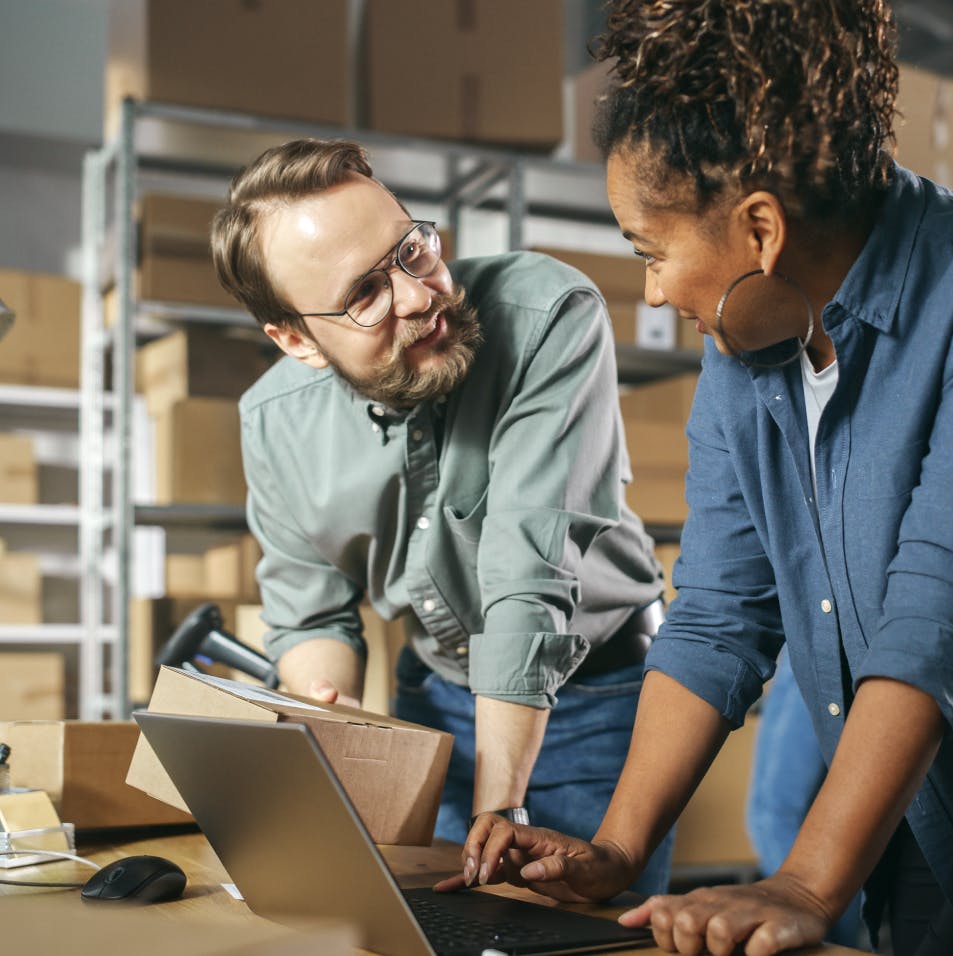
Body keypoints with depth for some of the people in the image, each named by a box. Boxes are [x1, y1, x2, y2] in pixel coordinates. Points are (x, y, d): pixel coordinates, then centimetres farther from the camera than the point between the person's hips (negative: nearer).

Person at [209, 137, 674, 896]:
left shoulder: (551, 315, -28)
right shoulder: (275, 420, -12)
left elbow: (530, 576, -32)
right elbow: (309, 611, 3)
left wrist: (497, 809, -31)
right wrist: (338, 721, -20)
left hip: (595, 689, -3)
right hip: (436, 696, 4)